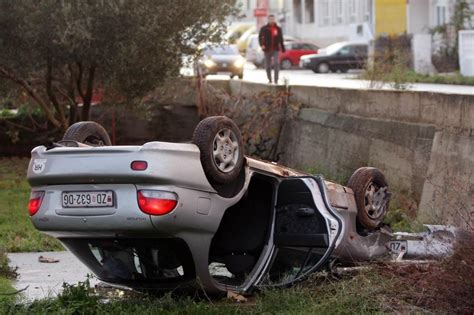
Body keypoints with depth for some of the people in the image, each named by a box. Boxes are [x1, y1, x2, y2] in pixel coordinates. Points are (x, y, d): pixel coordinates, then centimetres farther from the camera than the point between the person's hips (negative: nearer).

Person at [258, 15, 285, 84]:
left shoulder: (278, 29, 8)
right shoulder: (264, 28, 3)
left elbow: (281, 39, 13)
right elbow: (260, 37, 1)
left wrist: (283, 49, 11)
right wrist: (262, 44, -16)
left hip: (276, 49, -1)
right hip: (267, 50, 1)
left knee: (276, 63, -18)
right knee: (267, 65, 6)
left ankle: (276, 80, -17)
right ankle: (269, 79, 22)